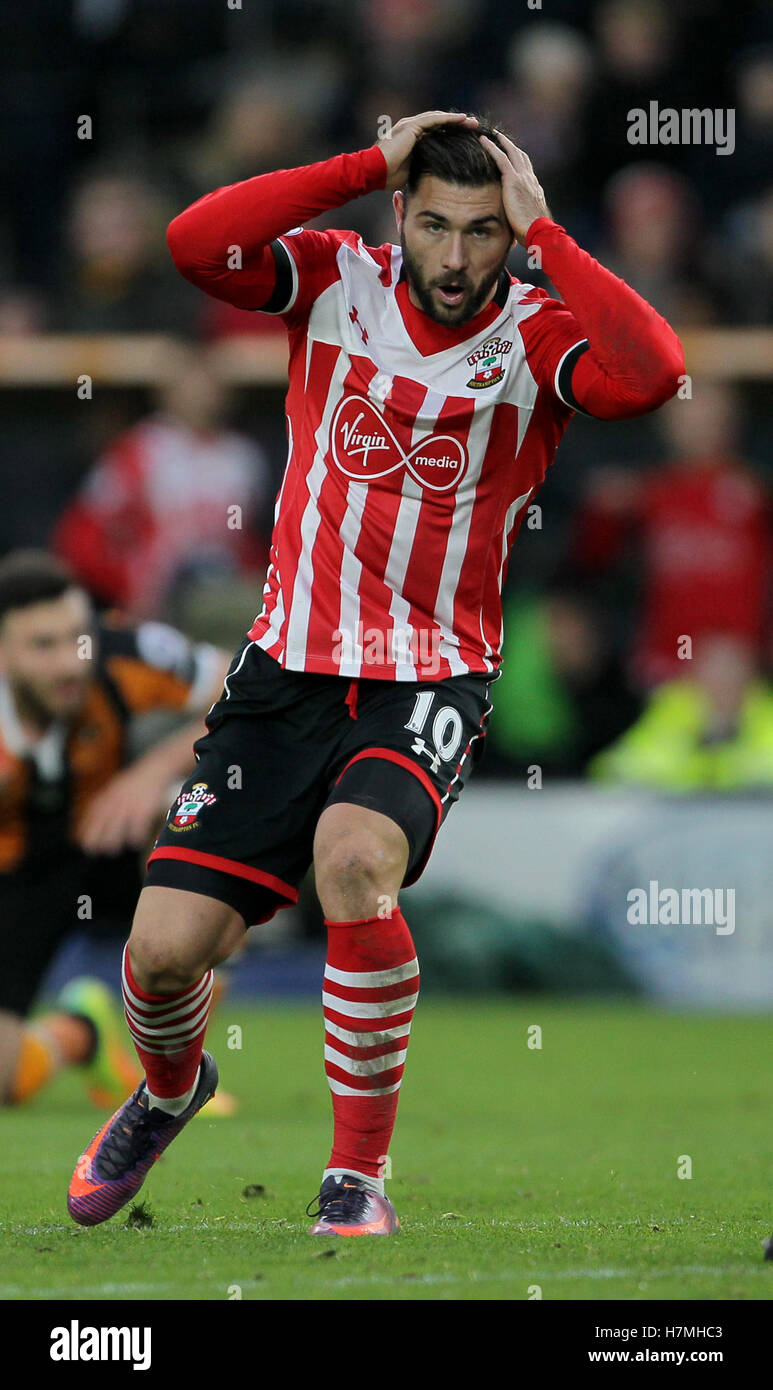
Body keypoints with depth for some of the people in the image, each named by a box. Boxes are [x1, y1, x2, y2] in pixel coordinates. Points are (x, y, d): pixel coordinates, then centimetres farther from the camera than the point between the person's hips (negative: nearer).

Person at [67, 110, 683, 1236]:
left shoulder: (538, 336, -5)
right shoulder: (336, 280, 0)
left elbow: (653, 371, -27)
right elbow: (196, 242, -17)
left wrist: (541, 228, -20)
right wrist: (370, 166, -16)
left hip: (433, 682, -2)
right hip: (292, 667, 2)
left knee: (355, 859, -33)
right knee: (166, 947, -5)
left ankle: (359, 1178, -16)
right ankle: (172, 1089, 35)